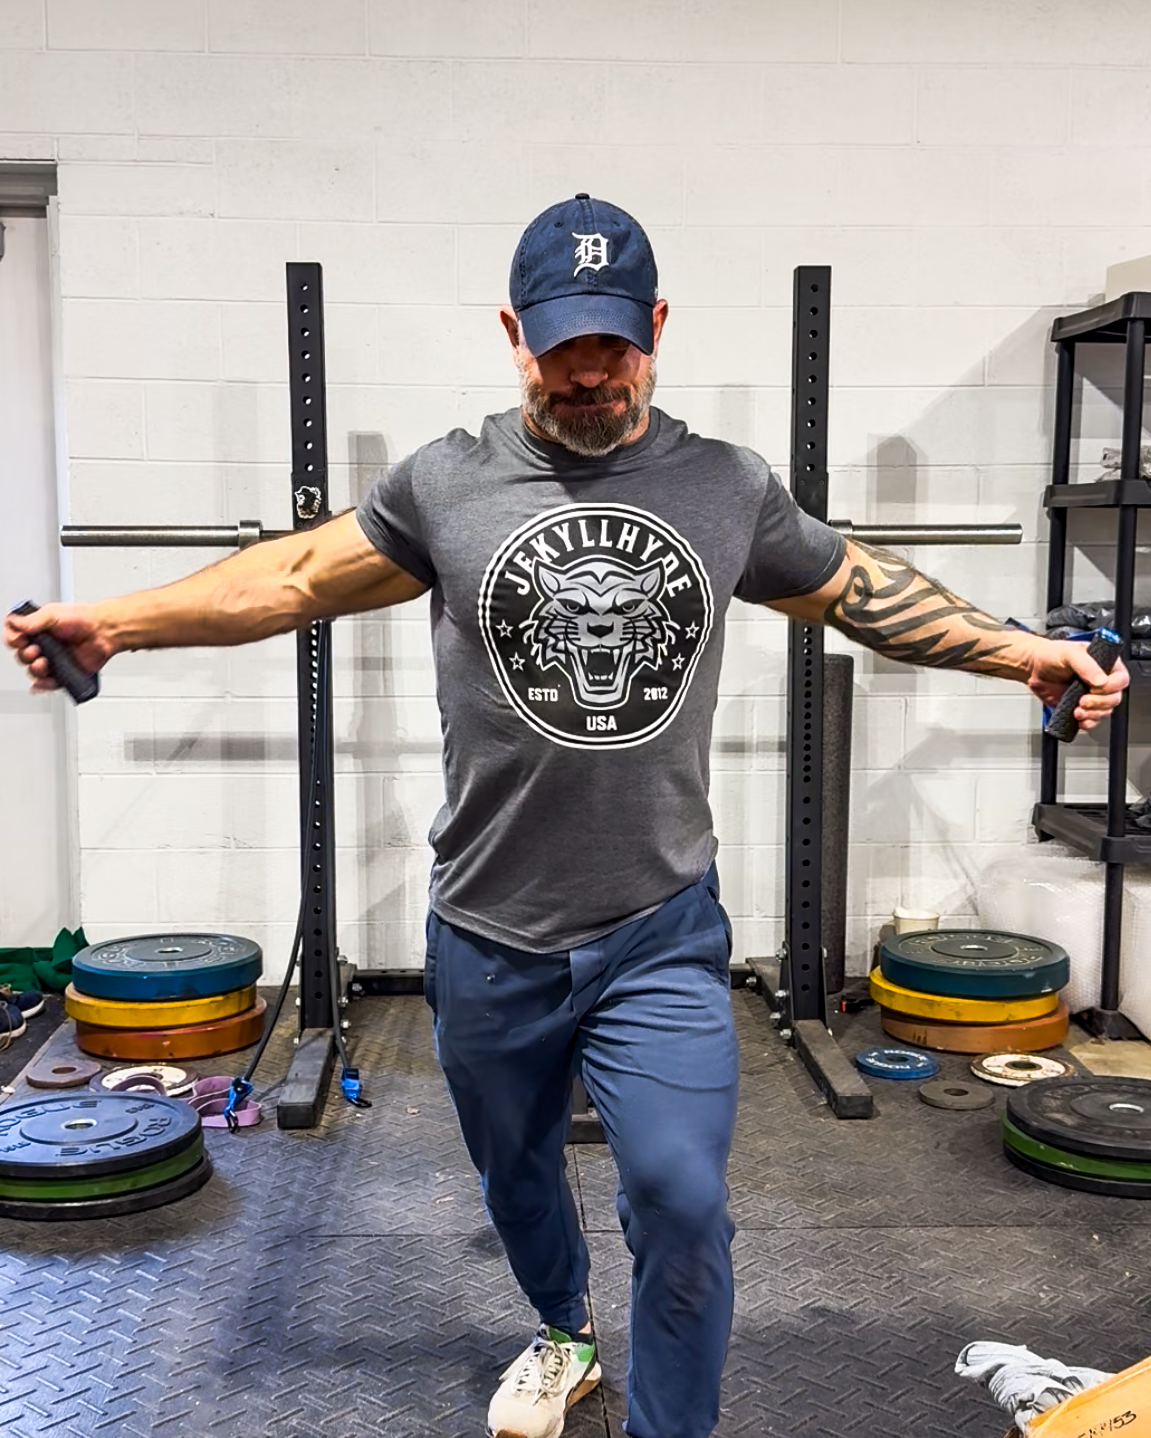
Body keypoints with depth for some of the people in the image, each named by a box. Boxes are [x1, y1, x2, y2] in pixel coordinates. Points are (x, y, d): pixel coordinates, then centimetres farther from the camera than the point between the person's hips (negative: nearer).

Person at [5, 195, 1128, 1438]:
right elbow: (302, 576, 3)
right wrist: (114, 622, -4)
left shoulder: (731, 489, 0)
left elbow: (859, 590, 12)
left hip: (662, 936, -1)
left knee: (683, 1206, -11)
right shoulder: (446, 484, -4)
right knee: (515, 1173, 22)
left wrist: (1029, 654, 11)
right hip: (489, 939, 1)